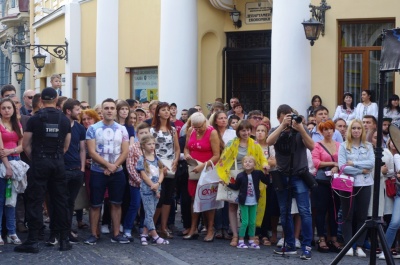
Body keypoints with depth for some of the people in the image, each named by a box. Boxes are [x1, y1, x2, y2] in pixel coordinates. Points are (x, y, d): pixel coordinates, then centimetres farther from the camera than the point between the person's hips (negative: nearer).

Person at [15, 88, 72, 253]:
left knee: (35, 201, -2)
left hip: (39, 163, -3)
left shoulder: (35, 119, -5)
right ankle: (64, 239, 10)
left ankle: (33, 241, -4)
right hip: (58, 163, 3)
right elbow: (66, 146, 8)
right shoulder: (64, 120, 4)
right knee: (60, 201, 8)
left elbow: (25, 145, -2)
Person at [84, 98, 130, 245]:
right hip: (98, 172, -3)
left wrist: (113, 167, -13)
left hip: (117, 172, 3)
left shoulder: (122, 129, 5)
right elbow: (92, 152, -10)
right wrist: (108, 165, -16)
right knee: (95, 205, 1)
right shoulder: (93, 128, -4)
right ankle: (93, 234, 7)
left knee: (116, 204, 7)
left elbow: (125, 152, 0)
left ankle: (116, 234, 13)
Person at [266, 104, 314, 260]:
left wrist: (301, 129, -24)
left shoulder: (301, 129, -2)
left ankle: (306, 247, -10)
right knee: (284, 213, 7)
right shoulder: (275, 130, 4)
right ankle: (290, 245, 16)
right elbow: (269, 142, -17)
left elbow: (311, 147, -14)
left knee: (304, 211, -11)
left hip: (299, 175, -3)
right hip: (282, 176, 3)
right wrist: (282, 126, -24)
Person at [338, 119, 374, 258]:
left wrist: (353, 163, -12)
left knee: (362, 216, 4)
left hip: (364, 184, 2)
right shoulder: (343, 146, 0)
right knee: (348, 216, 3)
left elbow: (372, 163, -7)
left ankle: (359, 246, 10)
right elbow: (342, 166, -11)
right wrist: (361, 170, -11)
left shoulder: (368, 146, 8)